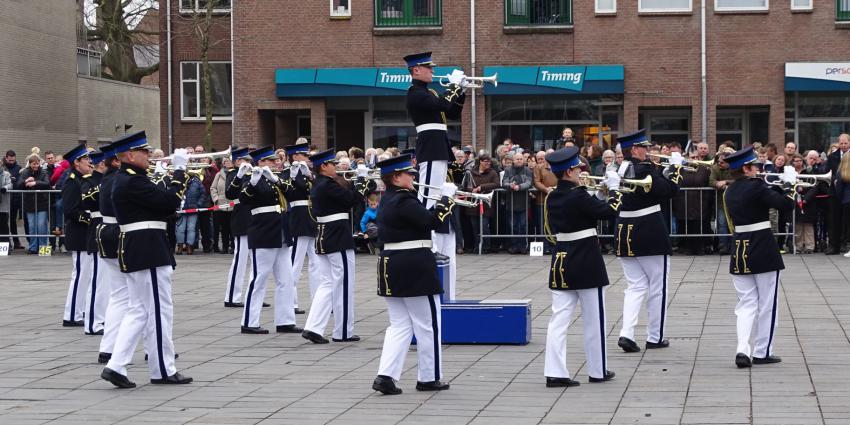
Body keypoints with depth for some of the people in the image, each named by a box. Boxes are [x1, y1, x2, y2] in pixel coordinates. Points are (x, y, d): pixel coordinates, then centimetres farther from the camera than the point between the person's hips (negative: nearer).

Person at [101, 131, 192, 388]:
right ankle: (163, 370, 7)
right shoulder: (133, 182, -17)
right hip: (148, 252, -10)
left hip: (135, 252, 10)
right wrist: (179, 170, -13)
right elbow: (170, 202, -22)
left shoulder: (126, 179, 15)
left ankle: (116, 365, 5)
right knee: (159, 311, -1)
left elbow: (161, 205, 16)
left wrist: (179, 173, 7)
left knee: (138, 310, 12)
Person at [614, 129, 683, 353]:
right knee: (658, 287, 8)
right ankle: (655, 337, 13)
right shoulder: (644, 169, -17)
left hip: (625, 235, 7)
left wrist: (664, 167, 16)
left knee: (636, 286, 10)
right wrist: (675, 166, -8)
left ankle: (627, 333, -7)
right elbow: (669, 190, -20)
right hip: (650, 236, -7)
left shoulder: (620, 170, 7)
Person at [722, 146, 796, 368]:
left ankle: (742, 350, -8)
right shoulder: (756, 186, -15)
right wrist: (789, 183, -5)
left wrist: (779, 185, 16)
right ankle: (762, 352, 11)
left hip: (739, 250, 6)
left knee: (746, 303, 8)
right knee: (767, 304, 7)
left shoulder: (730, 191, 8)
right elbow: (785, 205, -18)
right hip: (763, 250, -6)